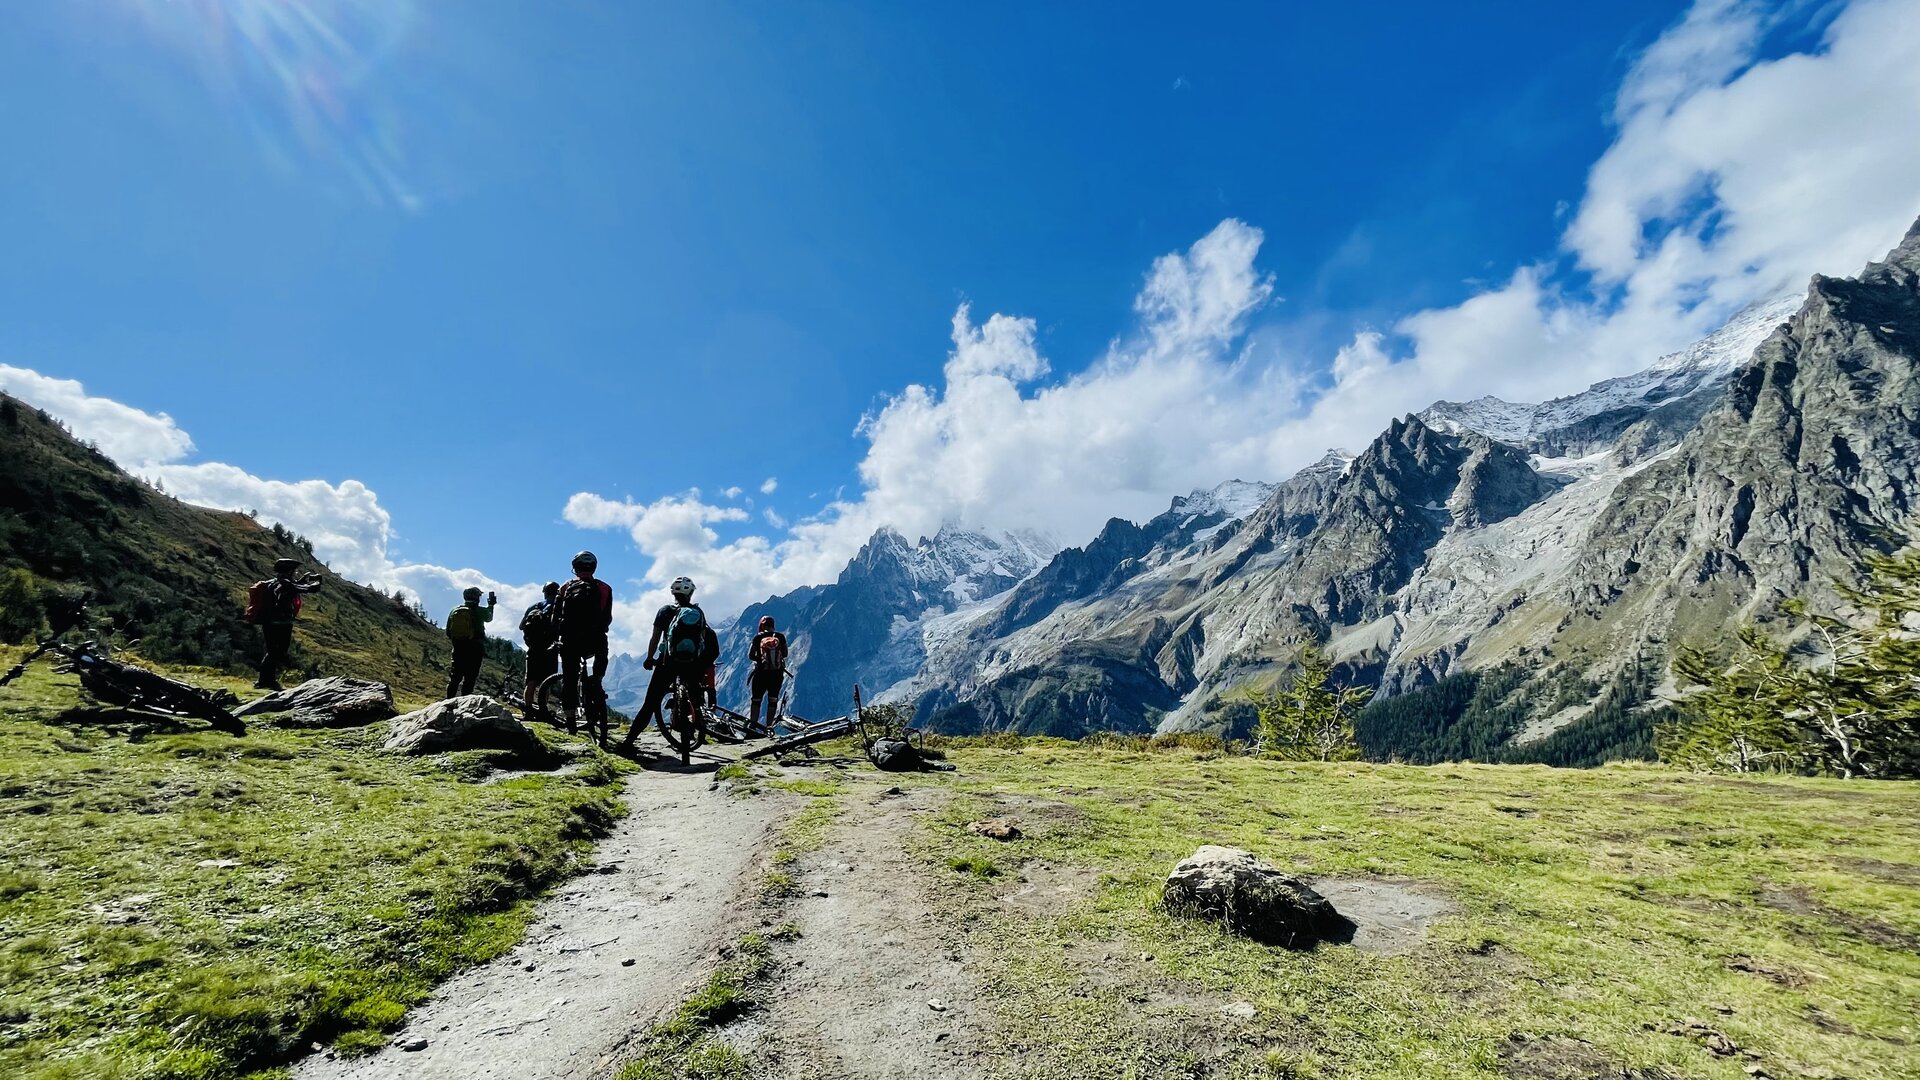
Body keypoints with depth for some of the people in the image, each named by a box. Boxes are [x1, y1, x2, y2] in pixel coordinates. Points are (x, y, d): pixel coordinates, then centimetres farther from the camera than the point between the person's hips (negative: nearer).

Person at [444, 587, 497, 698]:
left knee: (455, 677, 11)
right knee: (470, 679, -1)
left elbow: (448, 633, 7)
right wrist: (491, 605, 35)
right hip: (475, 650, -4)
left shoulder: (454, 611, 4)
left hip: (458, 649, 4)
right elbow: (489, 618, 18)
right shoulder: (480, 611, -7)